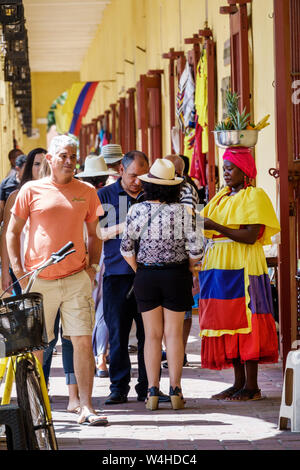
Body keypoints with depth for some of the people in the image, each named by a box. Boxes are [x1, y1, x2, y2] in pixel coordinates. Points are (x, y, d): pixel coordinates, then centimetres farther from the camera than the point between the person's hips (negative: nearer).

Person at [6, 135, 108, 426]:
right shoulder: (31, 190, 3)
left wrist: (93, 265, 6)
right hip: (39, 281, -1)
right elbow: (13, 232, 8)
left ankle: (86, 407, -2)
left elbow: (94, 234, 19)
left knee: (83, 342, -5)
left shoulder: (86, 192, 9)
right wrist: (18, 269, -2)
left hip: (77, 279, 1)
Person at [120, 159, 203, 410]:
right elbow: (195, 248, -7)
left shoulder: (137, 210, -6)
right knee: (174, 334, 5)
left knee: (152, 335, 7)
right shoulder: (181, 211, -6)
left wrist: (139, 271, 7)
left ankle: (153, 390, 3)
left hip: (146, 276, 1)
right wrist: (186, 269, 9)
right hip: (176, 276, 0)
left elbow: (126, 247, -6)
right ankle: (175, 389, 4)